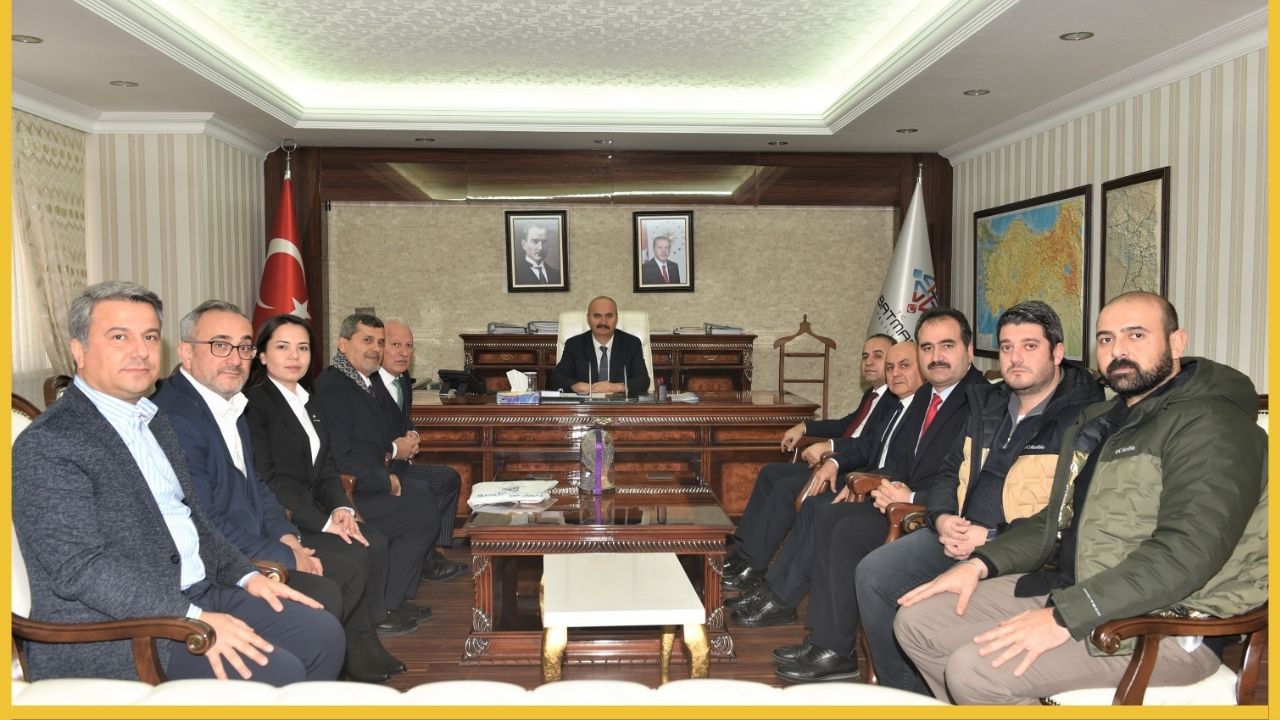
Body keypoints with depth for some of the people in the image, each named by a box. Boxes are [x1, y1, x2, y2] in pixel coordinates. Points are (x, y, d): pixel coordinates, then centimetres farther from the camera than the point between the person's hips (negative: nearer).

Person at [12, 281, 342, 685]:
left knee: (321, 633, -1)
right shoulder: (47, 446, -14)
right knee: (274, 673, -22)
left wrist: (245, 575, 6)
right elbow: (79, 568, -21)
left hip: (198, 595, 9)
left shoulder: (154, 421, 15)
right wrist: (193, 618, -28)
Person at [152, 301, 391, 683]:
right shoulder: (174, 418, -23)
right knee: (322, 593, -23)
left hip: (258, 540, 10)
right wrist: (284, 556, -17)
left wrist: (286, 535, 2)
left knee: (353, 557, 11)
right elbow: (203, 525, -25)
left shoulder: (230, 404, 10)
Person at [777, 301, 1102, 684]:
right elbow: (951, 473, 23)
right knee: (873, 572, -9)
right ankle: (901, 693, 5)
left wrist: (993, 538, -20)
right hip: (960, 534, 8)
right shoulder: (988, 404, 17)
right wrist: (942, 517, 0)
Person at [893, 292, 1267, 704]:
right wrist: (980, 563, 6)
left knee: (976, 668, -26)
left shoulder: (1209, 423, -13)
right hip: (1070, 587, 9)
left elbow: (1186, 553, -25)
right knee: (917, 622, 2)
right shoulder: (1101, 421, 17)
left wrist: (1065, 616, -29)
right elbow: (1059, 520, 21)